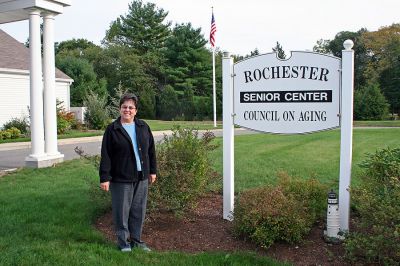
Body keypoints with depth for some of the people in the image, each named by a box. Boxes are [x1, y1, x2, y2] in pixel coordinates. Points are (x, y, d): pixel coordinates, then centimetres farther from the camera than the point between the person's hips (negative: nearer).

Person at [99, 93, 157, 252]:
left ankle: (136, 240, 26)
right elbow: (105, 155, -7)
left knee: (138, 211, 11)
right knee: (121, 211, 3)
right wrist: (104, 177, -11)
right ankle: (123, 243, 18)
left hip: (141, 178, 4)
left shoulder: (143, 127, 7)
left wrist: (152, 170, 11)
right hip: (121, 179, -4)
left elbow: (151, 150, 13)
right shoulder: (112, 130, -5)